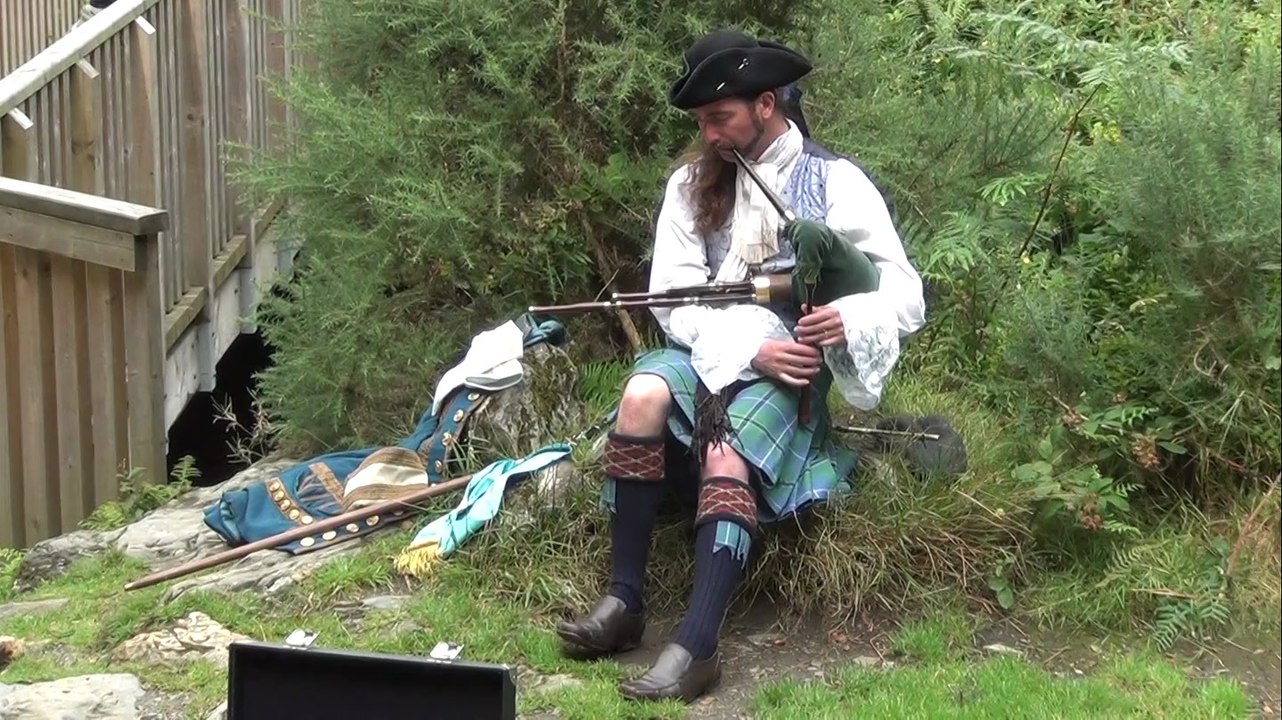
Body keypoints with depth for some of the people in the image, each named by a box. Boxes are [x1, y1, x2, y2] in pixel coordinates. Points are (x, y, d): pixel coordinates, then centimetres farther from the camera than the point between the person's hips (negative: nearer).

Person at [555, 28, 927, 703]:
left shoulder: (836, 182, -2)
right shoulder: (692, 182, 7)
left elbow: (905, 295, -7)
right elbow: (674, 297, -1)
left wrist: (847, 319, -29)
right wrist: (752, 349, -17)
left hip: (793, 364, -3)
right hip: (710, 349, 3)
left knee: (726, 456, -32)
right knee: (643, 395, -29)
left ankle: (697, 646, -37)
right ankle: (624, 600, -23)